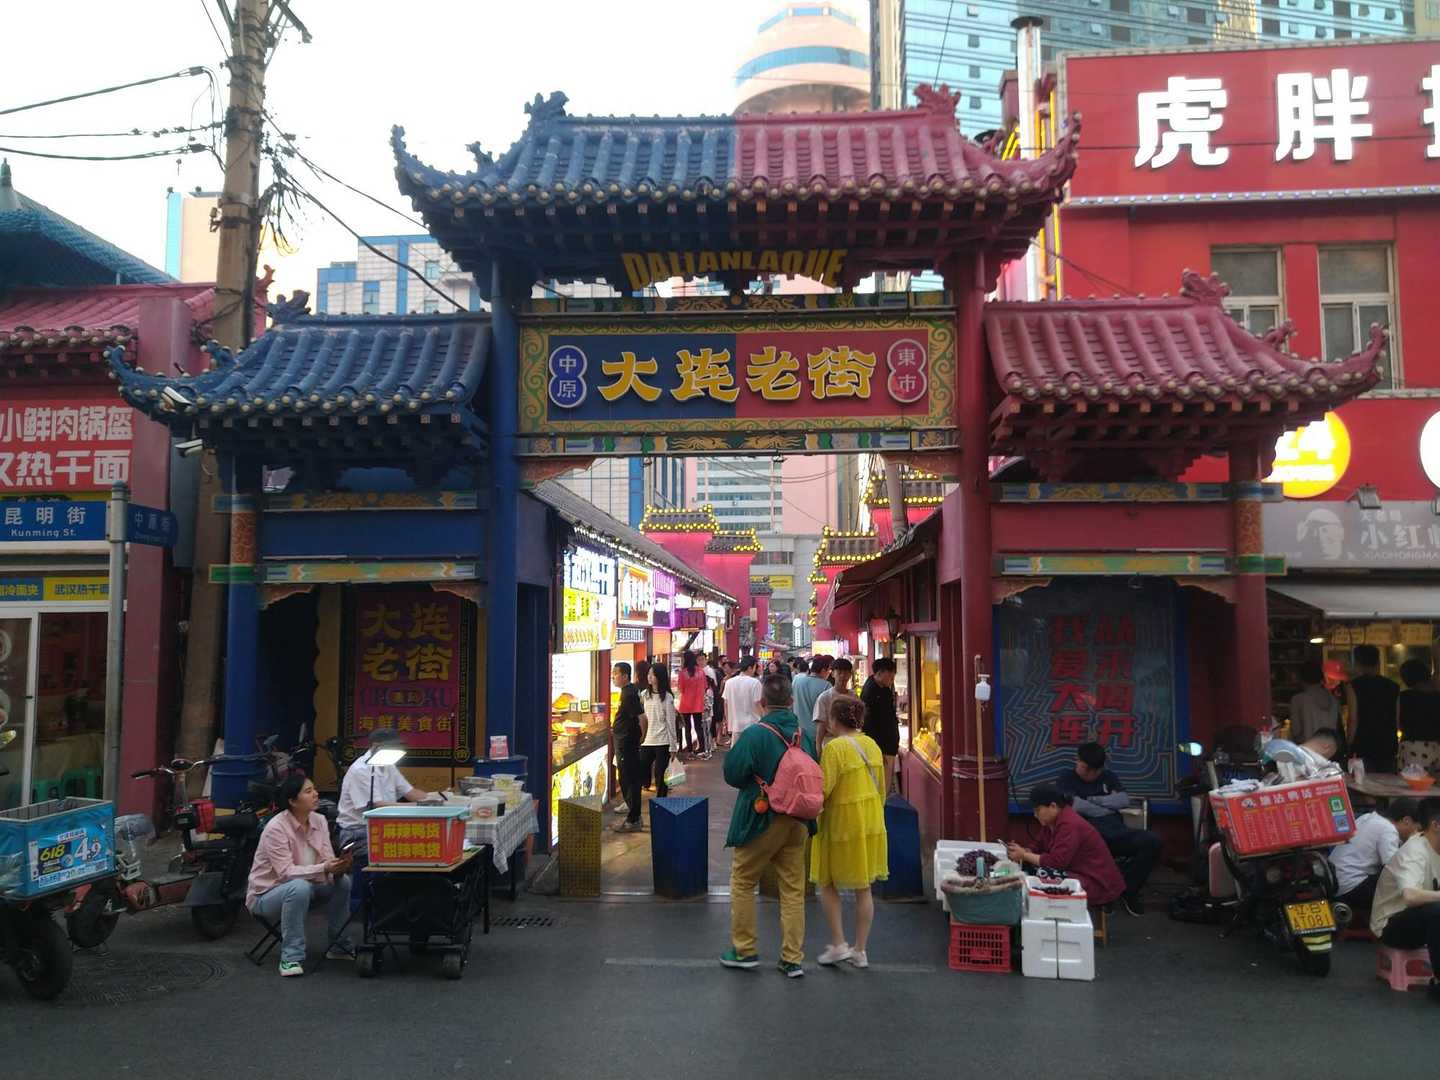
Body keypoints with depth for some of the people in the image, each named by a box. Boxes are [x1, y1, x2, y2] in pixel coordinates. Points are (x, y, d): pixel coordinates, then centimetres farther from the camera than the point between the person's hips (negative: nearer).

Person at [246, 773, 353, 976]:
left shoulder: (319, 821, -4)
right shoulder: (276, 828, -23)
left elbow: (327, 860, -8)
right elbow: (286, 872, -28)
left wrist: (339, 866, -31)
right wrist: (324, 869, -38)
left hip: (303, 888, 7)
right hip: (266, 895, -7)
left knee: (342, 882, -15)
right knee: (299, 887, -36)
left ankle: (338, 946, 4)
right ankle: (290, 957, -25)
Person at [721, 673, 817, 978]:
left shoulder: (754, 734, -17)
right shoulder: (804, 734, -1)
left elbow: (733, 775, -13)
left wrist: (735, 747, 4)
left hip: (762, 819, -4)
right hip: (798, 822, 5)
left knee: (742, 882, 14)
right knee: (793, 889, 11)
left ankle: (744, 950, 21)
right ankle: (793, 959, 15)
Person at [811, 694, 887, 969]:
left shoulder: (834, 747, -17)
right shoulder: (872, 745, 4)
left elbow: (822, 790, -19)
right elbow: (881, 787, 10)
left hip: (841, 823, -6)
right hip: (871, 823, 6)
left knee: (827, 884, 11)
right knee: (864, 889, 12)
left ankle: (838, 944, 9)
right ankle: (860, 950, 19)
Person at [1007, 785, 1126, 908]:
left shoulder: (1069, 825, -24)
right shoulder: (1051, 822, 5)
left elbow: (1055, 862, -28)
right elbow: (1039, 848, 12)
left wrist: (1024, 855, -17)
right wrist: (1024, 851, -9)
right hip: (1077, 875, 9)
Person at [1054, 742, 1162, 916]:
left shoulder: (1108, 777, 24)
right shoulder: (1066, 779, 9)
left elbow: (1124, 800, 8)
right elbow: (1076, 806, -8)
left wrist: (1093, 800, 2)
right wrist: (1107, 810, 2)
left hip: (1116, 832, 5)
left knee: (1151, 841, -23)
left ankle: (1127, 890, -3)